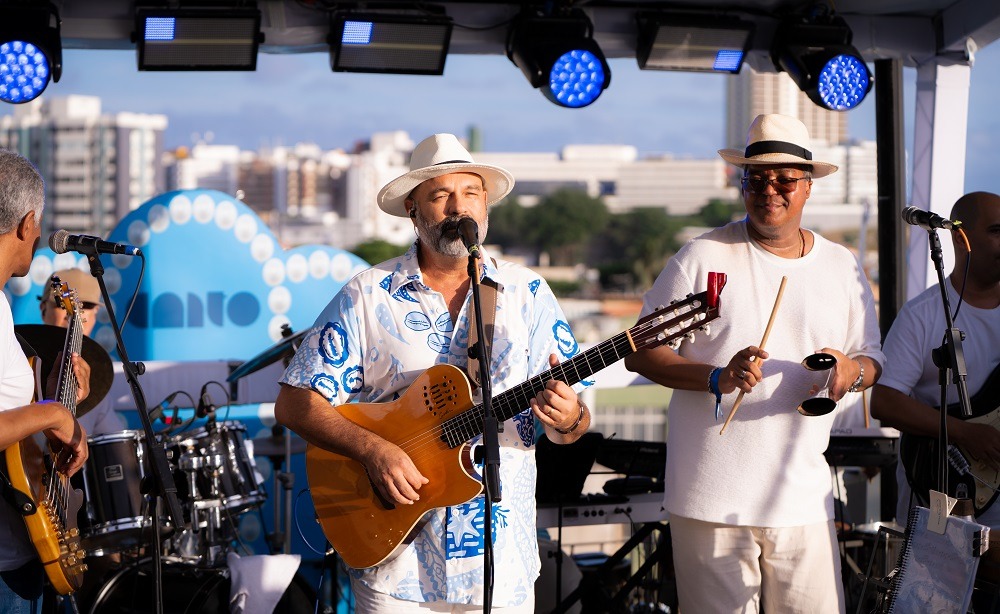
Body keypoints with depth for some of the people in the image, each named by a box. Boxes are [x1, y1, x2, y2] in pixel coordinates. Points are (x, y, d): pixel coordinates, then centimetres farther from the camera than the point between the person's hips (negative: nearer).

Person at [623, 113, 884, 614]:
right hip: (711, 498, -3)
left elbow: (872, 361, 19)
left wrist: (851, 370, -6)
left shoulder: (842, 268, 12)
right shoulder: (702, 257, -1)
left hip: (804, 501, 3)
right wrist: (717, 378, -17)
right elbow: (639, 352, -1)